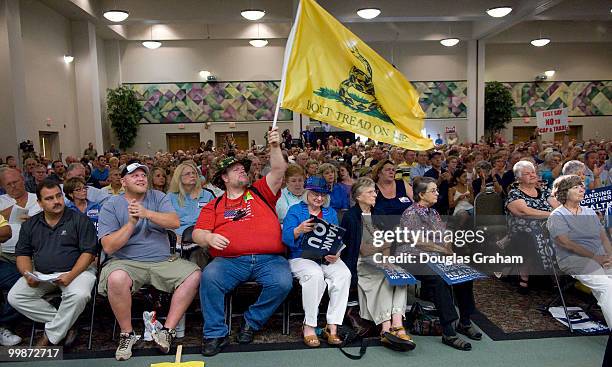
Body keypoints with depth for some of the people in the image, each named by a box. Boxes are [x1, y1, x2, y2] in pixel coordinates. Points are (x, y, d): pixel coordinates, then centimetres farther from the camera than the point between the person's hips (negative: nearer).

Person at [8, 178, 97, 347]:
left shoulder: (79, 220, -2)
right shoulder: (29, 225, 13)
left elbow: (89, 252, -7)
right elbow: (22, 254, 12)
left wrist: (70, 276, -20)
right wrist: (28, 275, -9)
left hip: (76, 270, -4)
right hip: (41, 274, 5)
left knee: (79, 295, -33)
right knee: (14, 297, -17)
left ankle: (51, 336, -9)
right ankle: (64, 325, -11)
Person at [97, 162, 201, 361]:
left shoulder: (158, 197, 9)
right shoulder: (111, 206, 3)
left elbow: (175, 222, -9)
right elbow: (108, 247, -7)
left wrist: (146, 213, -21)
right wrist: (131, 222, -15)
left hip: (163, 261, 3)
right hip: (126, 262, -2)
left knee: (194, 274, -19)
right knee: (116, 278, -35)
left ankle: (167, 330, -10)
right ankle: (127, 334, -11)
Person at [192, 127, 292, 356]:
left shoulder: (260, 192, 18)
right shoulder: (215, 206, 16)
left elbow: (278, 171, 7)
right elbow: (197, 233, 8)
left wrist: (275, 147, -8)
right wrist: (209, 237, -14)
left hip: (269, 259, 1)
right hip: (230, 260, 0)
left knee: (283, 282, -26)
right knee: (209, 277, -29)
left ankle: (252, 321, 0)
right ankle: (215, 334, -11)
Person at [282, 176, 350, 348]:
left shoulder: (330, 212, 17)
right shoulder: (295, 210, 6)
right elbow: (286, 238, -8)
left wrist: (336, 254, -12)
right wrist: (299, 230, -29)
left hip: (327, 258, 4)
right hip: (301, 257, -3)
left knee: (344, 274, -27)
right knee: (315, 274, -35)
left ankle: (332, 327, -20)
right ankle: (309, 327, -22)